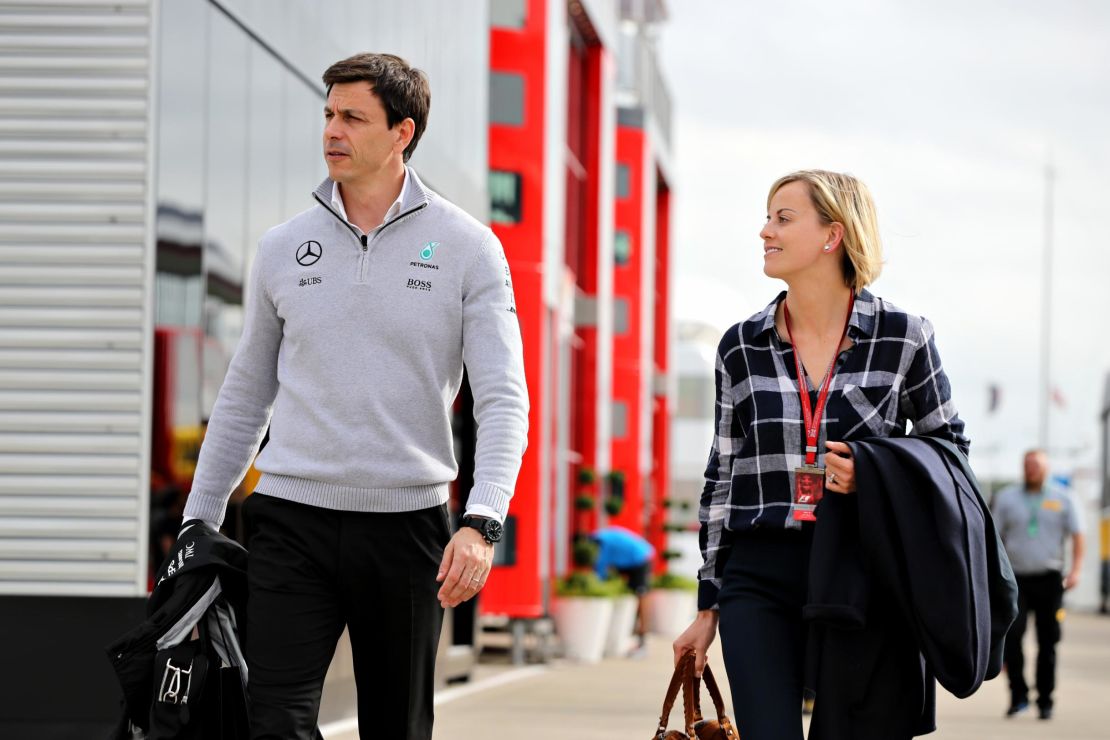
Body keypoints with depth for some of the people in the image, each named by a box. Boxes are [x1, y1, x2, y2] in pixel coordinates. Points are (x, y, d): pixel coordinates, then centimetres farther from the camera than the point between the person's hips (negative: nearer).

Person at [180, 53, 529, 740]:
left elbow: (503, 398, -7)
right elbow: (245, 396, 16)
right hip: (292, 521, 1)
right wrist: (198, 521, 14)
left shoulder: (467, 248, -1)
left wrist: (482, 521, -21)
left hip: (407, 522, -1)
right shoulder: (284, 248, 8)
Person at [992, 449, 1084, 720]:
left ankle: (1045, 701, 13)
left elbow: (1077, 535, 5)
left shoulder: (1062, 500, 9)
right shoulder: (1006, 498, 9)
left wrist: (1075, 569, -9)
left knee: (1048, 642, 2)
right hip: (1017, 578, 0)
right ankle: (1018, 695, -7)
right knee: (1011, 634, -18)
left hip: (1049, 579, 0)